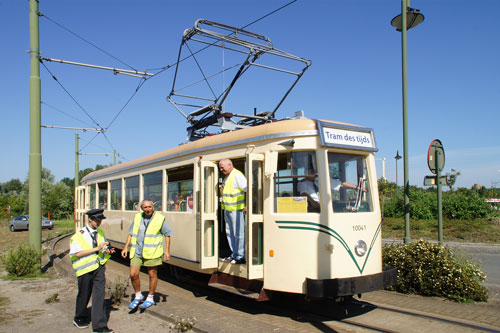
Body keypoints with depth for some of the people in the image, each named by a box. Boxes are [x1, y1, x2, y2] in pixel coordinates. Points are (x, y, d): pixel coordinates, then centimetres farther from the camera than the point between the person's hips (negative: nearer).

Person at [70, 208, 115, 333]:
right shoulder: (79, 235, -10)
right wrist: (97, 248, -21)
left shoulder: (100, 233, 8)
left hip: (99, 267, 4)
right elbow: (77, 253, -18)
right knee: (84, 295, 13)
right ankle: (79, 319, 38)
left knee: (99, 295, -3)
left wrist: (107, 251, -3)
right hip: (85, 268, -4)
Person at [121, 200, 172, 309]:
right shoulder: (137, 217, 6)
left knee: (152, 275, 6)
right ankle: (138, 296, 24)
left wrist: (167, 251, -3)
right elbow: (131, 233, 15)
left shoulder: (160, 219, -5)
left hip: (152, 253, -3)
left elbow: (167, 234, 1)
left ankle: (150, 298, 25)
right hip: (137, 251, 4)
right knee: (133, 274, 0)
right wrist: (126, 247, 9)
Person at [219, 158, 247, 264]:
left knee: (239, 234, -3)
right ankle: (234, 254, 25)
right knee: (230, 233, 15)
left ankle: (241, 257, 5)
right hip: (227, 210, 10)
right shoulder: (227, 177, 16)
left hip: (237, 209, -10)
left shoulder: (237, 175, -15)